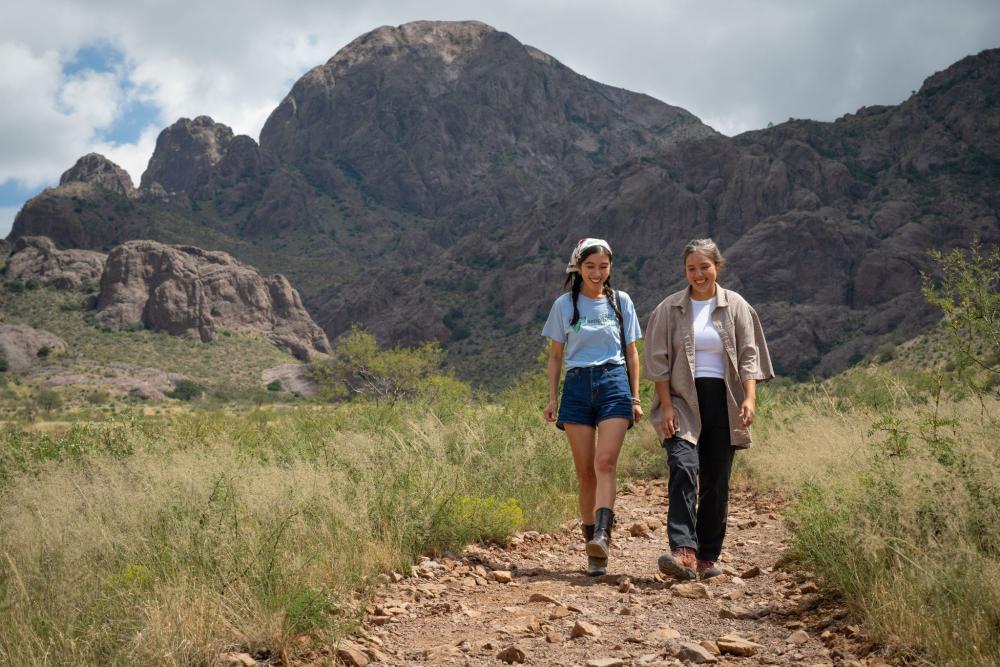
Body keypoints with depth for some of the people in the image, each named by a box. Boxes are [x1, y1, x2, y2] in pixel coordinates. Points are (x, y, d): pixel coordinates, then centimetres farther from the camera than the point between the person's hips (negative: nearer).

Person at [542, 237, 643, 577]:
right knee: (585, 470, 0)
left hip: (614, 383, -1)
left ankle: (602, 535, -29)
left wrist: (636, 397, 8)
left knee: (605, 462, -18)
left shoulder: (621, 302, 10)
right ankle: (593, 549, 6)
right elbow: (555, 355, 12)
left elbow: (631, 353, 13)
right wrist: (552, 398, 5)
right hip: (577, 386, 1)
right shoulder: (564, 305, 9)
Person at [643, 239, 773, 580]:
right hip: (682, 400, -1)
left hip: (722, 402, 2)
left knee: (716, 481, 4)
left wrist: (750, 398, -10)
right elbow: (658, 360, 3)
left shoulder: (736, 307, 7)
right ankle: (683, 551, -27)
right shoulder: (669, 309, 5)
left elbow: (748, 356, 4)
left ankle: (707, 557, 15)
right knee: (683, 466, -21)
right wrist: (666, 405, -7)